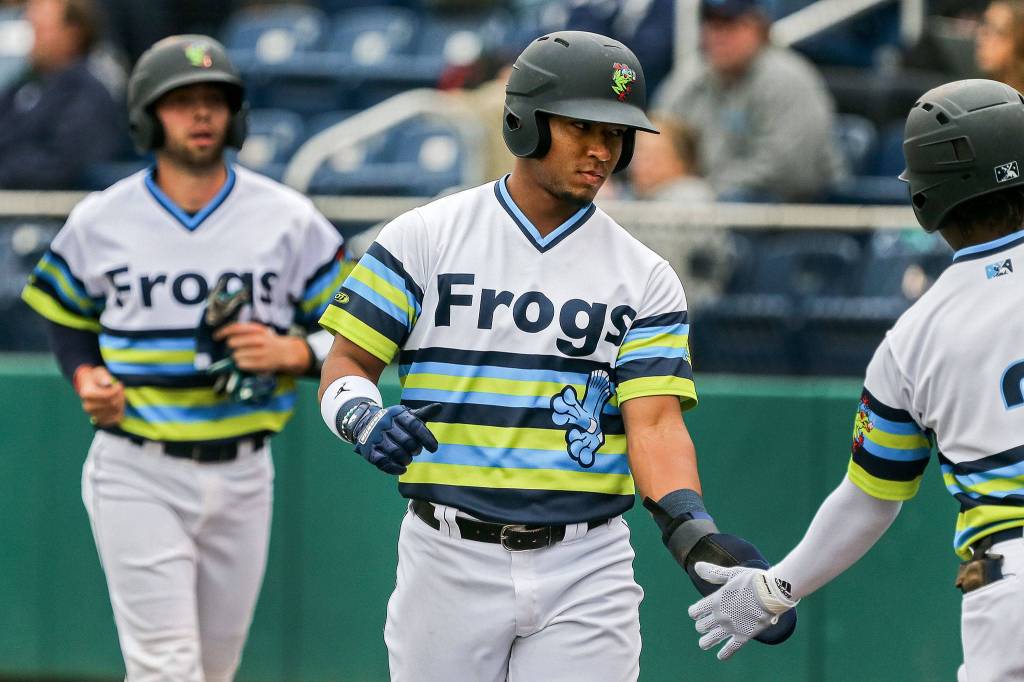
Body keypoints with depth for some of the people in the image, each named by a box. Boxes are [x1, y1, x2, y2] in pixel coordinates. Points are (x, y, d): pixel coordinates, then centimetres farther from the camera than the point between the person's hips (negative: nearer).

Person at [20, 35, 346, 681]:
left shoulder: (289, 219, 1)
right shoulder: (101, 221, 0)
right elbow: (67, 314, 17)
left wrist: (293, 353, -13)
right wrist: (85, 376, -3)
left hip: (241, 475, 3)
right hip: (137, 475, -3)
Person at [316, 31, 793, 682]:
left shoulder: (646, 279, 5)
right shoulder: (424, 239, 2)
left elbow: (655, 421, -4)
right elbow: (345, 365, 2)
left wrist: (692, 529, -23)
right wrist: (365, 418, -22)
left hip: (586, 573, 1)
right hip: (449, 561, 0)